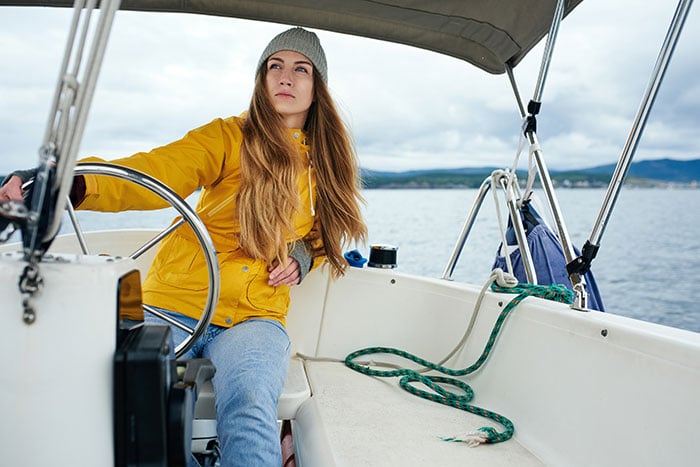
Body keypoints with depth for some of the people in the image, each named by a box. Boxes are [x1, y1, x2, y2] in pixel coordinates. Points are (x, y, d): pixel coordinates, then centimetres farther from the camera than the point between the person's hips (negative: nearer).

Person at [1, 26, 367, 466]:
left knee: (249, 412, -31)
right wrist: (73, 184, -35)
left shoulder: (328, 161, 12)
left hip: (254, 317, 1)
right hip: (175, 304, 0)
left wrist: (305, 256, 3)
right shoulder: (228, 137, 2)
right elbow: (158, 171, -16)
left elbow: (324, 233, 27)